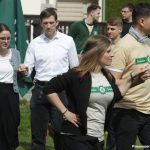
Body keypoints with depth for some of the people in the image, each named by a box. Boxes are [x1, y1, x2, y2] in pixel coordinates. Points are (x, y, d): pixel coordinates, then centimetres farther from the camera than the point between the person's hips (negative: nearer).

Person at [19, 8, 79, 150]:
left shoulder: (68, 41, 0)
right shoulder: (34, 43, 2)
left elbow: (75, 67, 6)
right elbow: (28, 68, 2)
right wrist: (25, 70, -22)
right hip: (40, 89, 1)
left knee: (60, 128, 4)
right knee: (37, 128, 9)